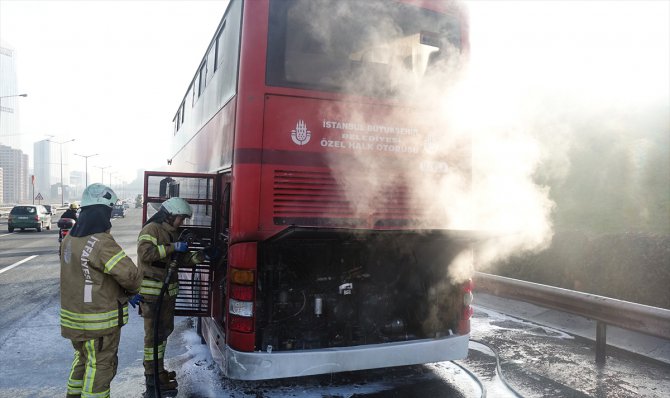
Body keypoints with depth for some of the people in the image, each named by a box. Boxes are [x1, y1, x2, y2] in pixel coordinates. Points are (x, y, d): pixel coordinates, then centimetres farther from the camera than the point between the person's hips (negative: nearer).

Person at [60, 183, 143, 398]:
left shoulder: (69, 239, 1)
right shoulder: (102, 243, -26)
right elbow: (131, 275, -26)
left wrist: (123, 294, 4)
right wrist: (131, 290, -2)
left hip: (74, 318, 8)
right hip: (100, 323, -8)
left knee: (83, 359, 27)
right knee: (100, 367, 7)